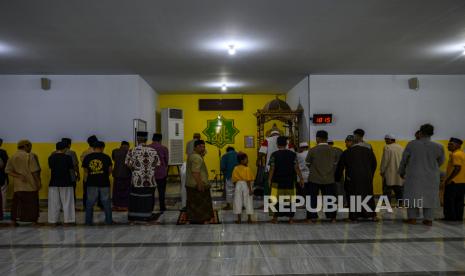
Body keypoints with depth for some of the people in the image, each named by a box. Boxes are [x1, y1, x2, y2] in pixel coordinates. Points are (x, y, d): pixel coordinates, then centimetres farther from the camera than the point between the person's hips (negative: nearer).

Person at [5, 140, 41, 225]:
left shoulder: (12, 157, 8)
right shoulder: (29, 156, -9)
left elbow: (8, 171, 1)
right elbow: (34, 171, -12)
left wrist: (18, 176, -6)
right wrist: (38, 182, -4)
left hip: (17, 185, 5)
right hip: (30, 185, -5)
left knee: (16, 202, 13)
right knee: (32, 203, 5)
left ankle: (14, 220, 14)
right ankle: (34, 221, 9)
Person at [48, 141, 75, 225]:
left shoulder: (51, 157, 1)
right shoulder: (67, 157, -10)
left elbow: (51, 167, 13)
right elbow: (72, 169, -4)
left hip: (54, 183, 3)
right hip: (66, 183, -3)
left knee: (54, 203, 9)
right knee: (67, 202, 4)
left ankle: (53, 220, 12)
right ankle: (67, 220, 6)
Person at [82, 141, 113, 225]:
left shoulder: (87, 157, 1)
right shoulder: (106, 157, -3)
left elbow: (85, 172, 5)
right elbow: (110, 171, 1)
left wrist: (86, 181, 16)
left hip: (91, 183, 1)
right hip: (104, 183, -1)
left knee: (90, 203, 10)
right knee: (106, 203, 9)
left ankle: (88, 221, 14)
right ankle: (108, 221, 15)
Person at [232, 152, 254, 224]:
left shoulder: (235, 169, 2)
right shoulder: (247, 169, -13)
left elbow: (234, 180, 4)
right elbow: (248, 180, -16)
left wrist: (235, 188, 14)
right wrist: (250, 189, -12)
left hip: (238, 185, 4)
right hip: (246, 185, -4)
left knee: (238, 202, 10)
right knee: (248, 202, 7)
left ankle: (239, 219, 14)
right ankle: (249, 219, 13)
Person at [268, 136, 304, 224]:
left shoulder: (274, 155, -6)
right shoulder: (292, 154, -1)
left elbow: (272, 168, -8)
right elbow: (296, 168, -4)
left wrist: (269, 179, -1)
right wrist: (301, 178, 3)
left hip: (277, 181, -1)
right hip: (290, 181, 2)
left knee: (276, 200, 7)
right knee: (290, 200, 9)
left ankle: (275, 218, 11)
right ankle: (291, 218, 11)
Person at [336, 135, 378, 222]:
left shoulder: (346, 153, -1)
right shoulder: (368, 150, 10)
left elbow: (340, 167, 2)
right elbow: (374, 164, 14)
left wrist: (337, 178, 12)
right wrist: (370, 175, 19)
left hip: (352, 179, -3)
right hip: (367, 178, 3)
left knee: (353, 197, 3)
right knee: (368, 196, 13)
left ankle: (354, 217, 4)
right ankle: (372, 215, 14)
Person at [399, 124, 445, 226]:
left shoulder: (412, 144, -9)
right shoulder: (438, 147, -6)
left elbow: (404, 160, 0)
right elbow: (440, 161, 9)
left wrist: (402, 172, 14)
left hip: (414, 175, -1)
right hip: (431, 177, 1)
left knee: (413, 196, 8)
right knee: (429, 197, 9)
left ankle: (412, 218, 9)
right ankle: (428, 219, 11)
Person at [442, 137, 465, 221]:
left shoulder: (455, 155, -15)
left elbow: (457, 168, -24)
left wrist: (448, 179, -20)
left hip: (454, 182, -9)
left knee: (449, 201, -1)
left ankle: (450, 217, 2)